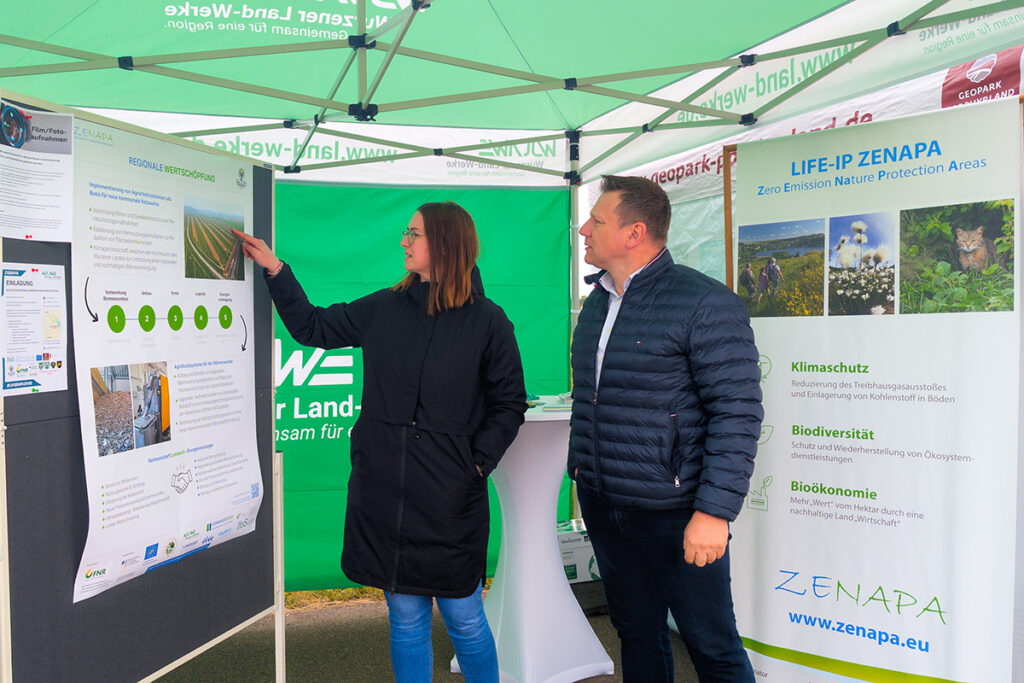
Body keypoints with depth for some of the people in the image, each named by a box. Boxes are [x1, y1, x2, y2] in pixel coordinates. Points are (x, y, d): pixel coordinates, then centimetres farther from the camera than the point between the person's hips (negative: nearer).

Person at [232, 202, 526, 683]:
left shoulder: (487, 321, -3)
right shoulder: (383, 310, 7)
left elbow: (509, 404, 2)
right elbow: (312, 327, 18)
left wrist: (478, 463, -7)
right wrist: (274, 268, 14)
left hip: (450, 498, -3)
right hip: (383, 493, 3)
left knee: (464, 620, 7)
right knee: (405, 618, 14)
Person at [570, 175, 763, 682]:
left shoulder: (704, 302, -13)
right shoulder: (596, 303, 10)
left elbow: (739, 411, -17)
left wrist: (715, 511, -20)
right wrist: (581, 469, 16)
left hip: (674, 512, -6)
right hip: (602, 506, 7)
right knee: (636, 633, 19)